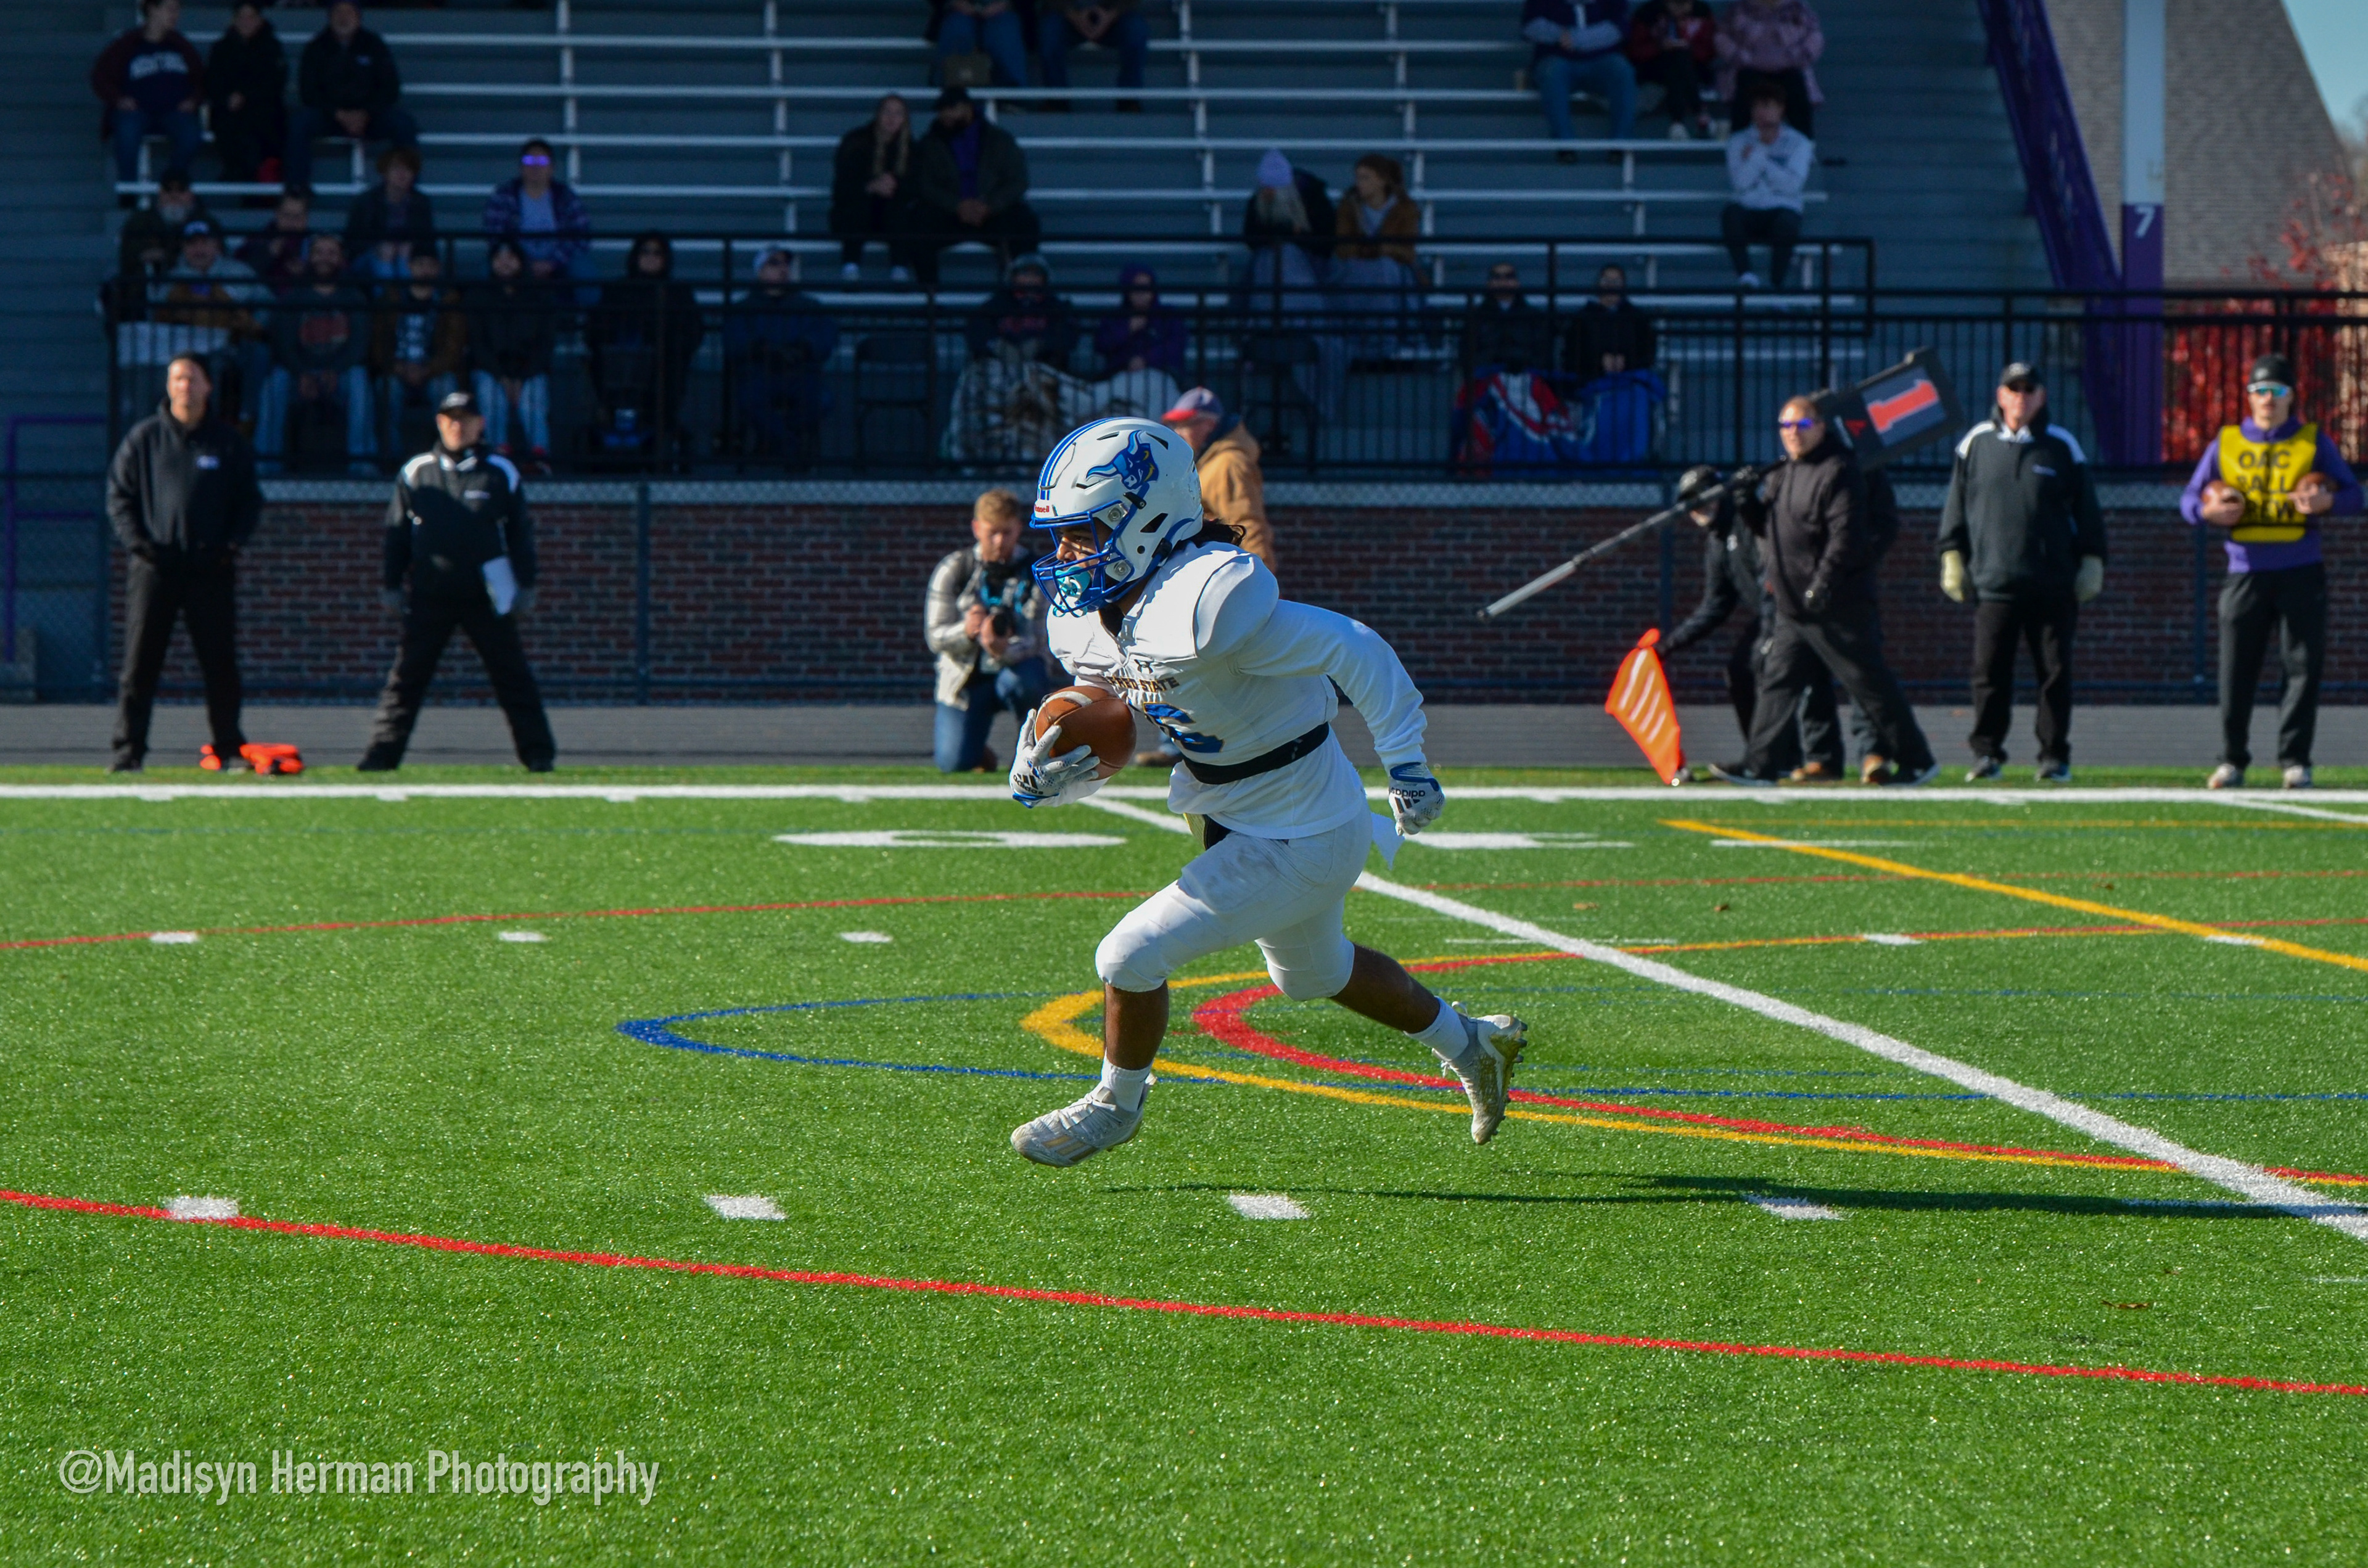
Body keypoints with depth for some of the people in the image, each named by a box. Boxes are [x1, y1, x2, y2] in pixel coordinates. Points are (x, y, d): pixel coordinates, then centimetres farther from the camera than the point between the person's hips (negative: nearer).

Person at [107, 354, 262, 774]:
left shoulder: (229, 441, 8)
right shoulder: (144, 439, 6)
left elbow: (251, 499, 12)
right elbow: (118, 493, 8)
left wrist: (232, 542, -3)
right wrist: (135, 541, -6)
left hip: (212, 568, 1)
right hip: (154, 566, -1)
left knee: (221, 662, 1)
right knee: (139, 663, -4)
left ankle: (230, 748, 8)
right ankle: (128, 751, -1)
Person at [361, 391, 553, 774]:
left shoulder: (501, 473, 4)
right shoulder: (416, 473, 6)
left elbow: (520, 534, 8)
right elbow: (397, 533, 10)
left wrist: (526, 585, 4)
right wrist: (391, 584, 6)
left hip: (487, 597, -1)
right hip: (430, 597, 1)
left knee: (513, 677, 2)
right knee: (406, 677, -1)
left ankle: (538, 753, 8)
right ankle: (383, 752, 2)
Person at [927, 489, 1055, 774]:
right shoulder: (953, 570, -4)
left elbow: (1035, 642, -17)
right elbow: (935, 638, -9)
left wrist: (1004, 650, -41)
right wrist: (965, 631, -34)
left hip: (1015, 667, -1)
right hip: (965, 681, 1)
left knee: (1026, 678, -38)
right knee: (953, 764, -16)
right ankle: (978, 751, 24)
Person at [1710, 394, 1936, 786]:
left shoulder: (1839, 472, -13)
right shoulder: (1784, 474, 16)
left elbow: (1847, 537, -20)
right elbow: (1770, 529, 22)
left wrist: (1823, 583, -25)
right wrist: (1749, 507, 2)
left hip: (1838, 608, -9)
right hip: (1792, 608, 9)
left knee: (1871, 685, -3)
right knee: (1777, 680, 5)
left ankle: (1916, 761, 5)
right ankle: (1758, 765, 5)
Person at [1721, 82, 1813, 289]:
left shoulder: (1798, 144, 7)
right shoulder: (1739, 142, 11)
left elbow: (1793, 185, -9)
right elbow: (1741, 183, -6)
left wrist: (1758, 156, -6)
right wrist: (1762, 148, -8)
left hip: (1783, 210, -1)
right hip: (1749, 213, 1)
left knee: (1786, 221, -37)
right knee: (1731, 212, -34)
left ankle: (1777, 283, -30)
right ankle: (1745, 274, -36)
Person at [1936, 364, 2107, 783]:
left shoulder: (2062, 446, 8)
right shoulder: (1977, 444, 9)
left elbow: (2086, 510, 10)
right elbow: (1956, 504, 13)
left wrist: (2092, 562, 4)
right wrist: (1952, 556, 6)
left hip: (2054, 586, 0)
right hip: (1994, 581, 0)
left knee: (2055, 671, 1)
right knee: (1989, 671, -2)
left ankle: (2055, 756, 8)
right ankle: (1987, 753, 6)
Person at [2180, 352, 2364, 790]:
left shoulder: (2314, 442, 8)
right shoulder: (2225, 444, 11)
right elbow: (2188, 500, 13)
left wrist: (2327, 502, -17)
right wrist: (2209, 511, -10)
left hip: (2301, 571, -1)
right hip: (2246, 571, 1)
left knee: (2303, 667, -3)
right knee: (2236, 669, -1)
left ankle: (2295, 761, 3)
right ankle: (2233, 760, 7)